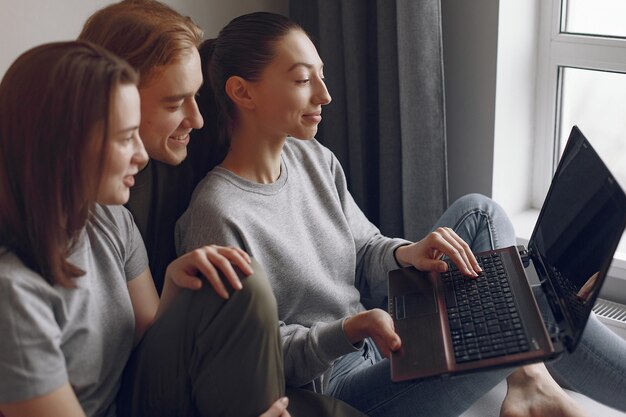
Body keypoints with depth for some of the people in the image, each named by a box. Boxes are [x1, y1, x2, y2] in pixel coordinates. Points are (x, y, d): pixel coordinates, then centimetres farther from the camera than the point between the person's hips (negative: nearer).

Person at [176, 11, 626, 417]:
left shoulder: (312, 158, 1)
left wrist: (404, 254, -14)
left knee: (478, 211, -1)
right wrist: (350, 330, -32)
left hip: (379, 335, 9)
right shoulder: (218, 217, -24)